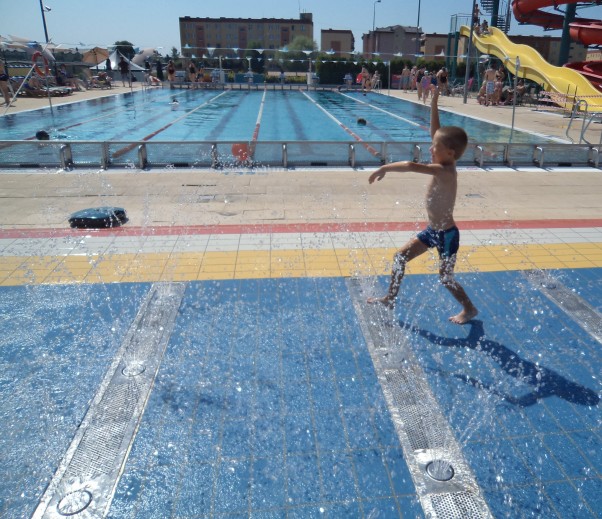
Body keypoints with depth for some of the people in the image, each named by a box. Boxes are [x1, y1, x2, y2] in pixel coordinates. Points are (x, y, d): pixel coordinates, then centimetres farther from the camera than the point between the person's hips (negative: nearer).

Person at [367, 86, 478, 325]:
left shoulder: (445, 171, -28)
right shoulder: (444, 166, -3)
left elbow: (411, 166, -40)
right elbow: (436, 130, 3)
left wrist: (384, 168, -30)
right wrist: (434, 102, 1)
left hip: (446, 234, -9)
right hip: (432, 230, 9)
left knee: (446, 277, 8)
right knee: (400, 256, 10)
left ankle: (469, 309, 32)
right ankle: (390, 299, 23)